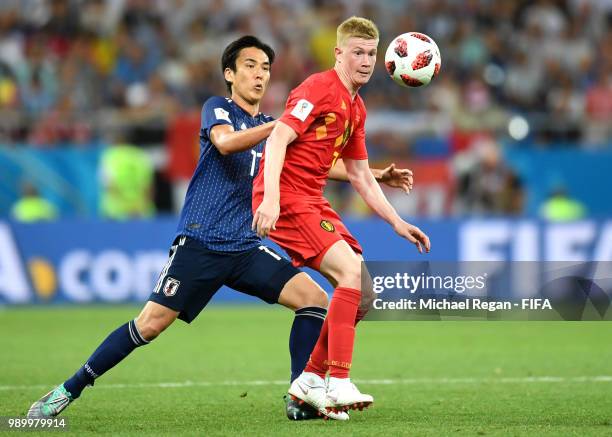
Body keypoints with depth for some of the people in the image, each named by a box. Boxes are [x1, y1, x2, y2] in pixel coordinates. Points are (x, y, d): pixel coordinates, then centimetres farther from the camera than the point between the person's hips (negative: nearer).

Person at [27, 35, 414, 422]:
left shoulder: (272, 128, 18)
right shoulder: (217, 108, 3)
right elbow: (226, 142, -19)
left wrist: (378, 176, 9)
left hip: (245, 249, 6)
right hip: (200, 243, -5)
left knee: (315, 298, -10)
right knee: (150, 324, -12)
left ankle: (302, 400, -4)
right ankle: (68, 390, 0)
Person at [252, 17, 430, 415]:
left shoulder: (357, 109, 19)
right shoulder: (320, 88, -9)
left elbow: (362, 177, 24)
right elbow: (278, 139, -20)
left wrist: (398, 223, 18)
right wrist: (271, 198, -32)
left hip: (312, 202, 9)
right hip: (285, 198, -9)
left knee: (363, 292, 3)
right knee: (352, 271, -22)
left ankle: (311, 381, 9)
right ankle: (338, 383, -24)